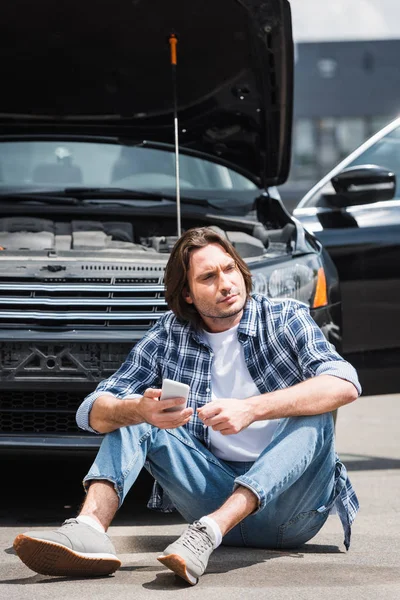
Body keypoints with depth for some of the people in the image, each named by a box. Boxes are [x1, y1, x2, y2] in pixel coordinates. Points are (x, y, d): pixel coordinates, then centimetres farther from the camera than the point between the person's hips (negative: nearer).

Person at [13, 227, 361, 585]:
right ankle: (88, 529, -34)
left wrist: (252, 408, -34)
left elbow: (345, 385, -22)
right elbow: (94, 412, -4)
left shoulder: (286, 320, -3)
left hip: (288, 504, -3)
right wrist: (138, 410, -29)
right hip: (217, 495, 3)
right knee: (130, 414, -8)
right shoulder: (168, 337, 4)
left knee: (312, 417, -30)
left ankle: (208, 534, -46)